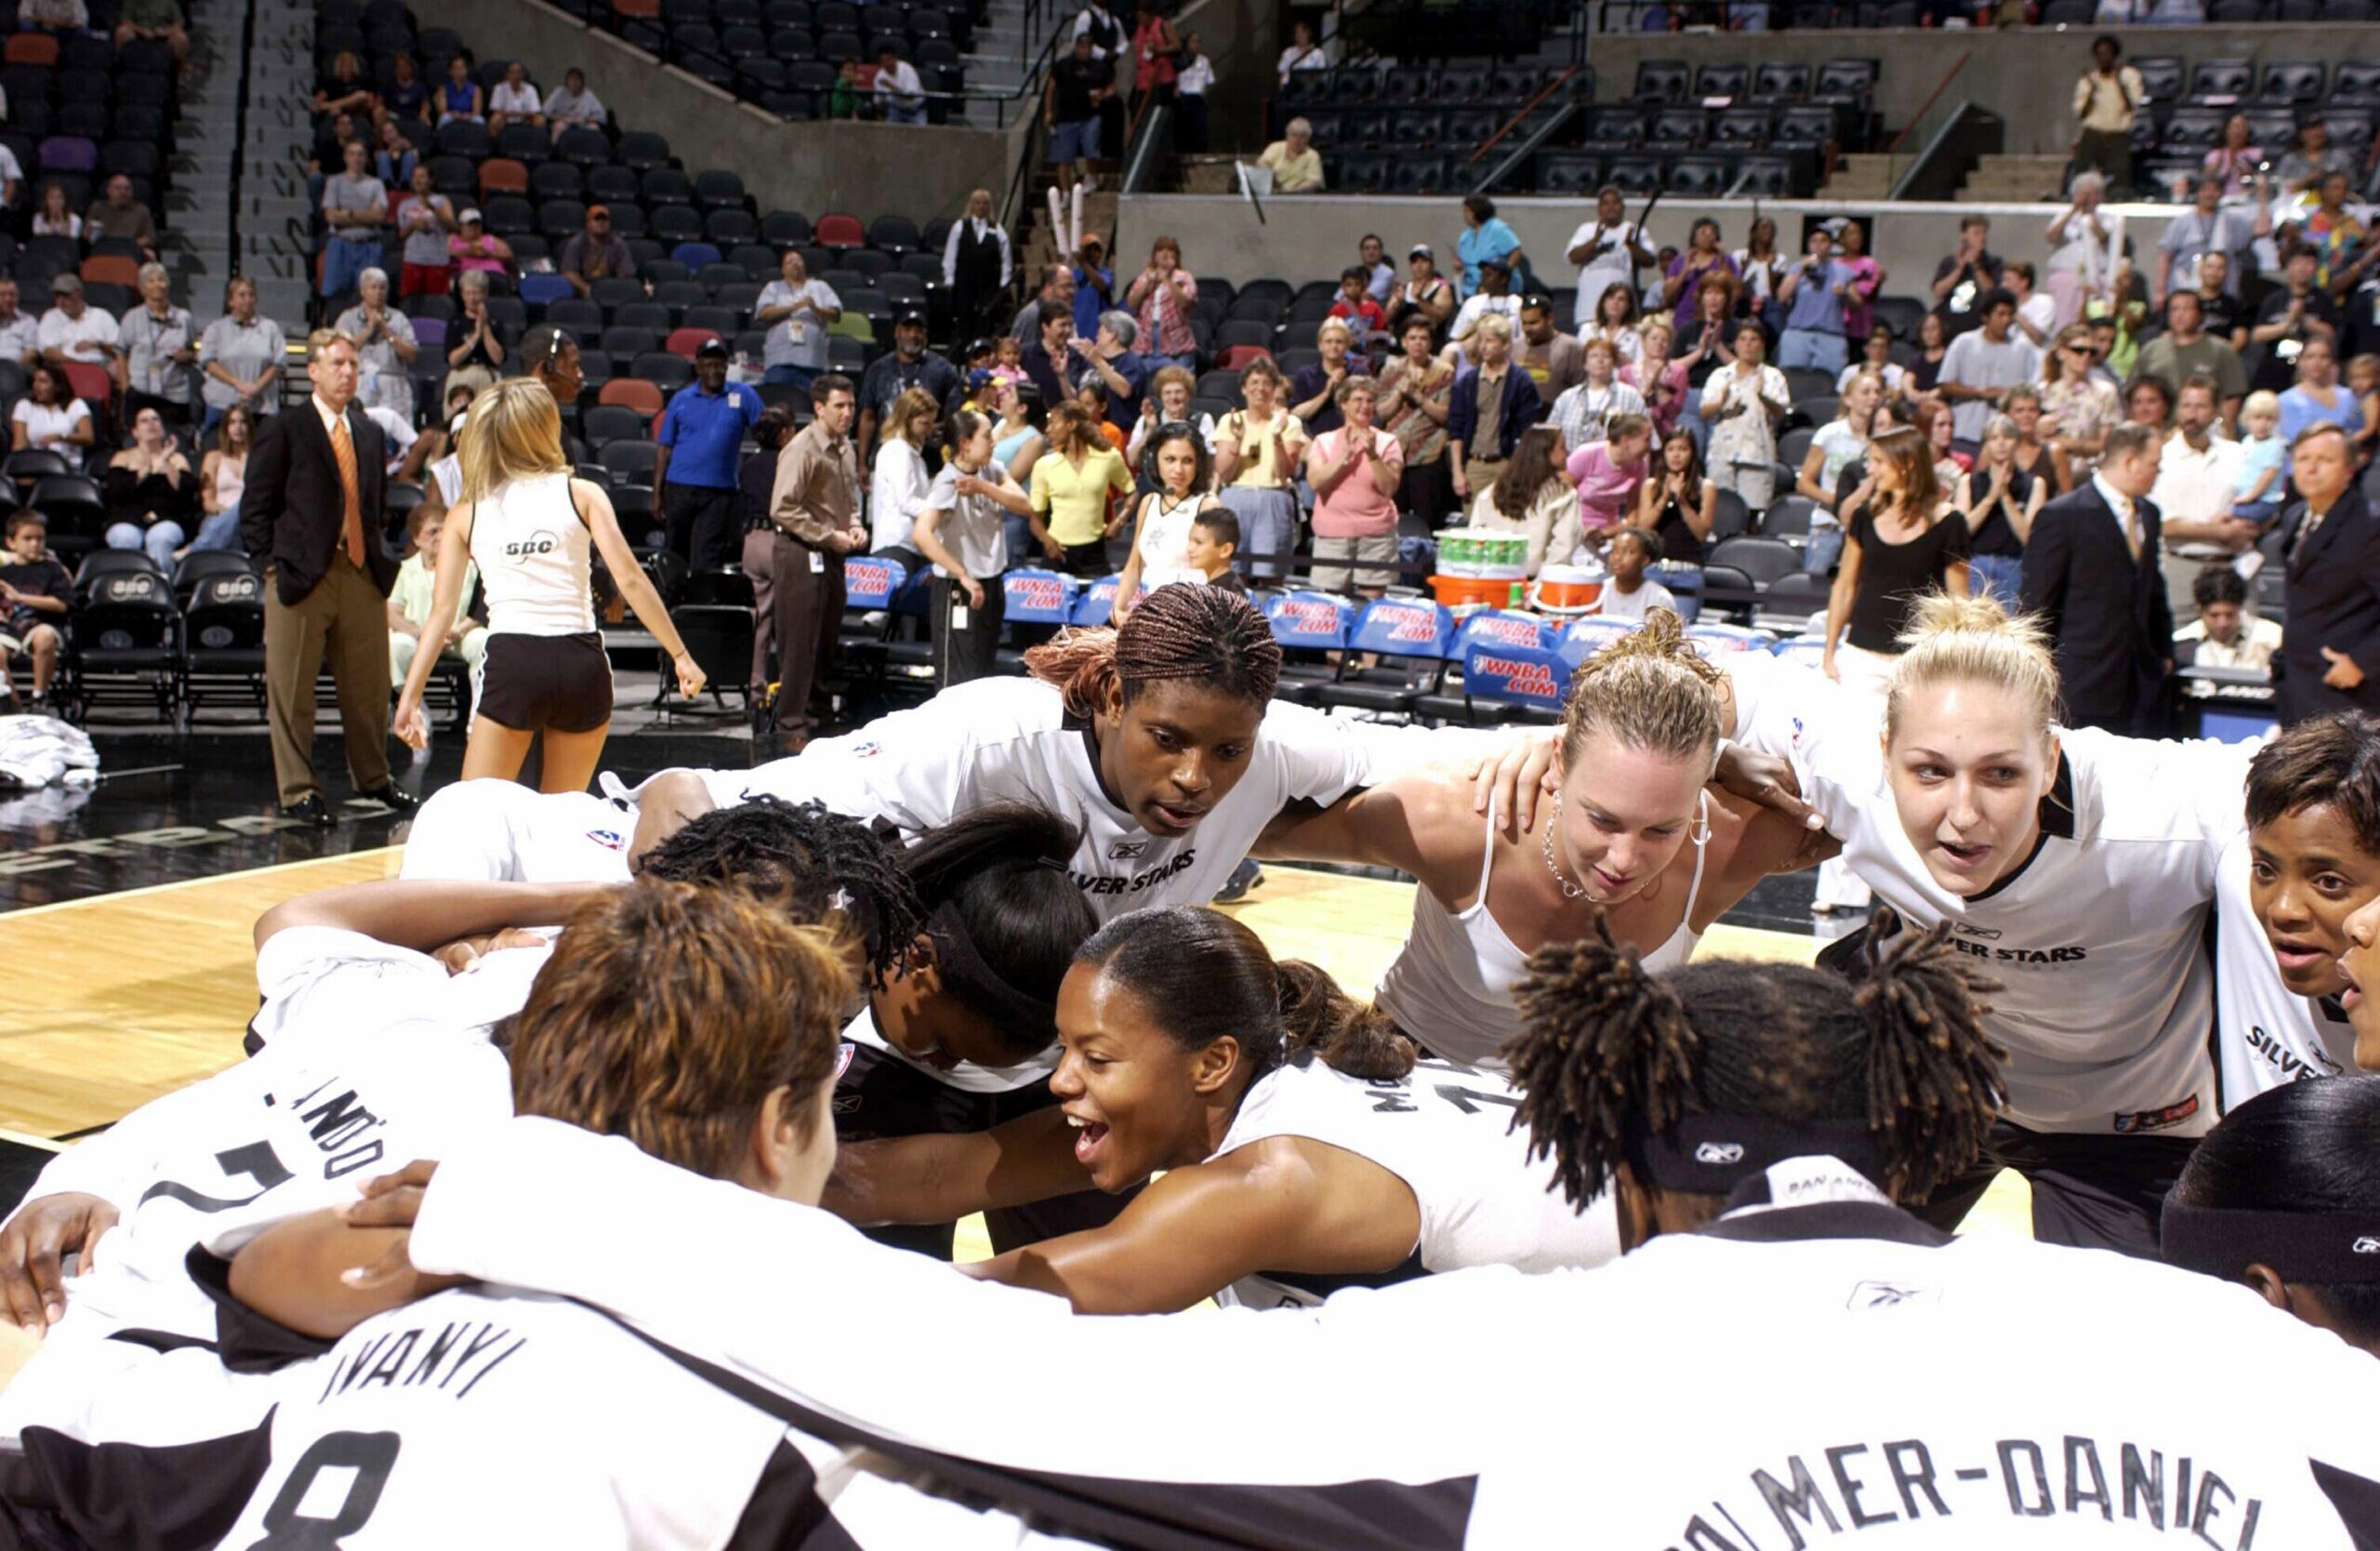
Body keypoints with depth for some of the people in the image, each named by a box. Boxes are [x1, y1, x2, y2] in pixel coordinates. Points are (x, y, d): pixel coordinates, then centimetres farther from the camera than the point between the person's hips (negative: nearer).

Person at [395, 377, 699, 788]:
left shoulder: (465, 514, 13)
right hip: (581, 663, 1)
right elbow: (629, 580, 0)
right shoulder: (582, 494, 9)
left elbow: (443, 610, 6)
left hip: (511, 663, -1)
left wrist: (410, 696, 6)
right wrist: (680, 655, 2)